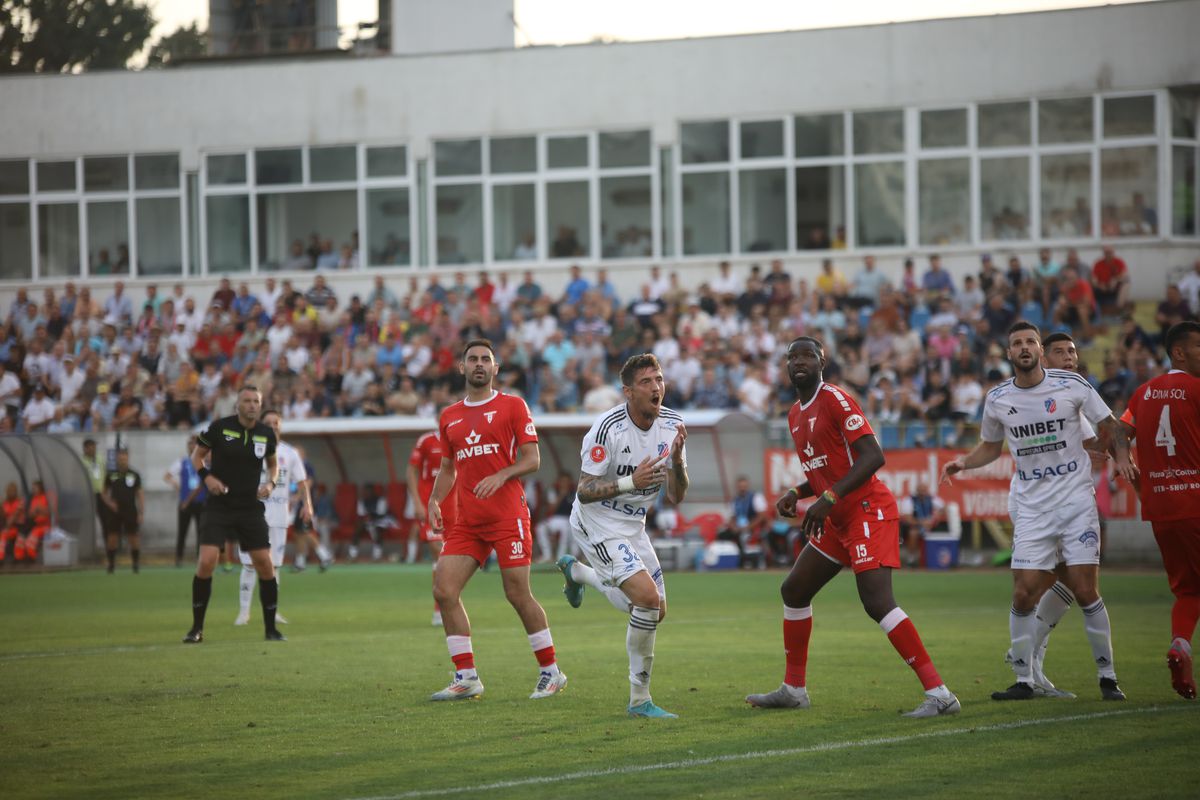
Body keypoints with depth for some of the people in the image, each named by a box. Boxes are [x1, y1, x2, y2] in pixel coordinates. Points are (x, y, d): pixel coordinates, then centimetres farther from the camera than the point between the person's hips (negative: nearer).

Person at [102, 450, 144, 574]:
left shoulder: (134, 475, 4)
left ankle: (136, 564, 8)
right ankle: (111, 564, 9)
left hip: (130, 511, -1)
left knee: (134, 538, -3)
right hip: (115, 511, 1)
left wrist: (142, 512, -2)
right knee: (112, 538, -2)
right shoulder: (111, 475, 6)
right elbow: (105, 493, 13)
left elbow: (140, 494, 5)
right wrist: (109, 502, -7)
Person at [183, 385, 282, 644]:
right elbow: (197, 455, 5)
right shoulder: (219, 427, -6)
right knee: (206, 563, -15)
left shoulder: (266, 434, 3)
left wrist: (271, 483, 1)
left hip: (251, 508, 3)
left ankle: (271, 628, 13)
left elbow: (272, 462, 20)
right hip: (219, 506, -3)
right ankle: (197, 628, -1)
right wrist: (207, 477, -13)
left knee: (265, 565, -2)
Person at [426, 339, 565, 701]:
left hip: (507, 517, -5)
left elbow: (532, 459, -3)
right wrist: (434, 500, 5)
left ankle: (551, 672, 9)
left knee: (518, 594, -5)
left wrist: (501, 475, -20)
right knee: (444, 590, -7)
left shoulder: (512, 406, 2)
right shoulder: (449, 417, 16)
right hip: (466, 521, 5)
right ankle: (466, 678, 0)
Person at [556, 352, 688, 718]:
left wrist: (678, 457, -23)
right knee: (648, 598, -24)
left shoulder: (672, 425, -5)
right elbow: (584, 491, -21)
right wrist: (631, 482, -36)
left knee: (654, 612, 15)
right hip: (597, 523, -8)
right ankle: (639, 699, -11)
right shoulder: (607, 428, -25)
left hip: (633, 526, 8)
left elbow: (676, 497, -4)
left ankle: (576, 571, 42)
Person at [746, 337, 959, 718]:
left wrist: (829, 498, -25)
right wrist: (795, 494, 7)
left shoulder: (834, 399, -12)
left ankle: (939, 694, -24)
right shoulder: (796, 416, 17)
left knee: (877, 602, -22)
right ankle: (793, 689, 30)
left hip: (868, 511, -10)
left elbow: (873, 456, -20)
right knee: (794, 590, 16)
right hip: (838, 521, 10)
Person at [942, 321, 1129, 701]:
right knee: (1023, 595, -5)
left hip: (1076, 499, -2)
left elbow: (1106, 424, 6)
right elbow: (990, 446, 19)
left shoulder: (1071, 384, -4)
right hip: (1031, 507, 2)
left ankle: (1107, 676, 6)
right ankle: (1024, 681, 7)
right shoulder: (997, 399, 3)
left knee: (1086, 592, -7)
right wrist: (963, 462, 1)